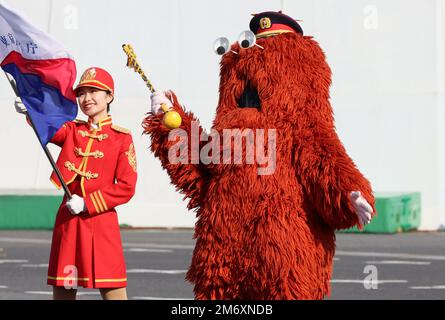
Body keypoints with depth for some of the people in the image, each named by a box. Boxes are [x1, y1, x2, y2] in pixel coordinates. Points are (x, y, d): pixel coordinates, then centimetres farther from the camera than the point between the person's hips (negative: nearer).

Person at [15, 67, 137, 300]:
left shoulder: (122, 138, 0)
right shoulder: (72, 130, 11)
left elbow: (126, 187, -6)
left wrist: (87, 203, -13)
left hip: (101, 221, -4)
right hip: (68, 221, 4)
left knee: (114, 293, -7)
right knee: (62, 292, 6)